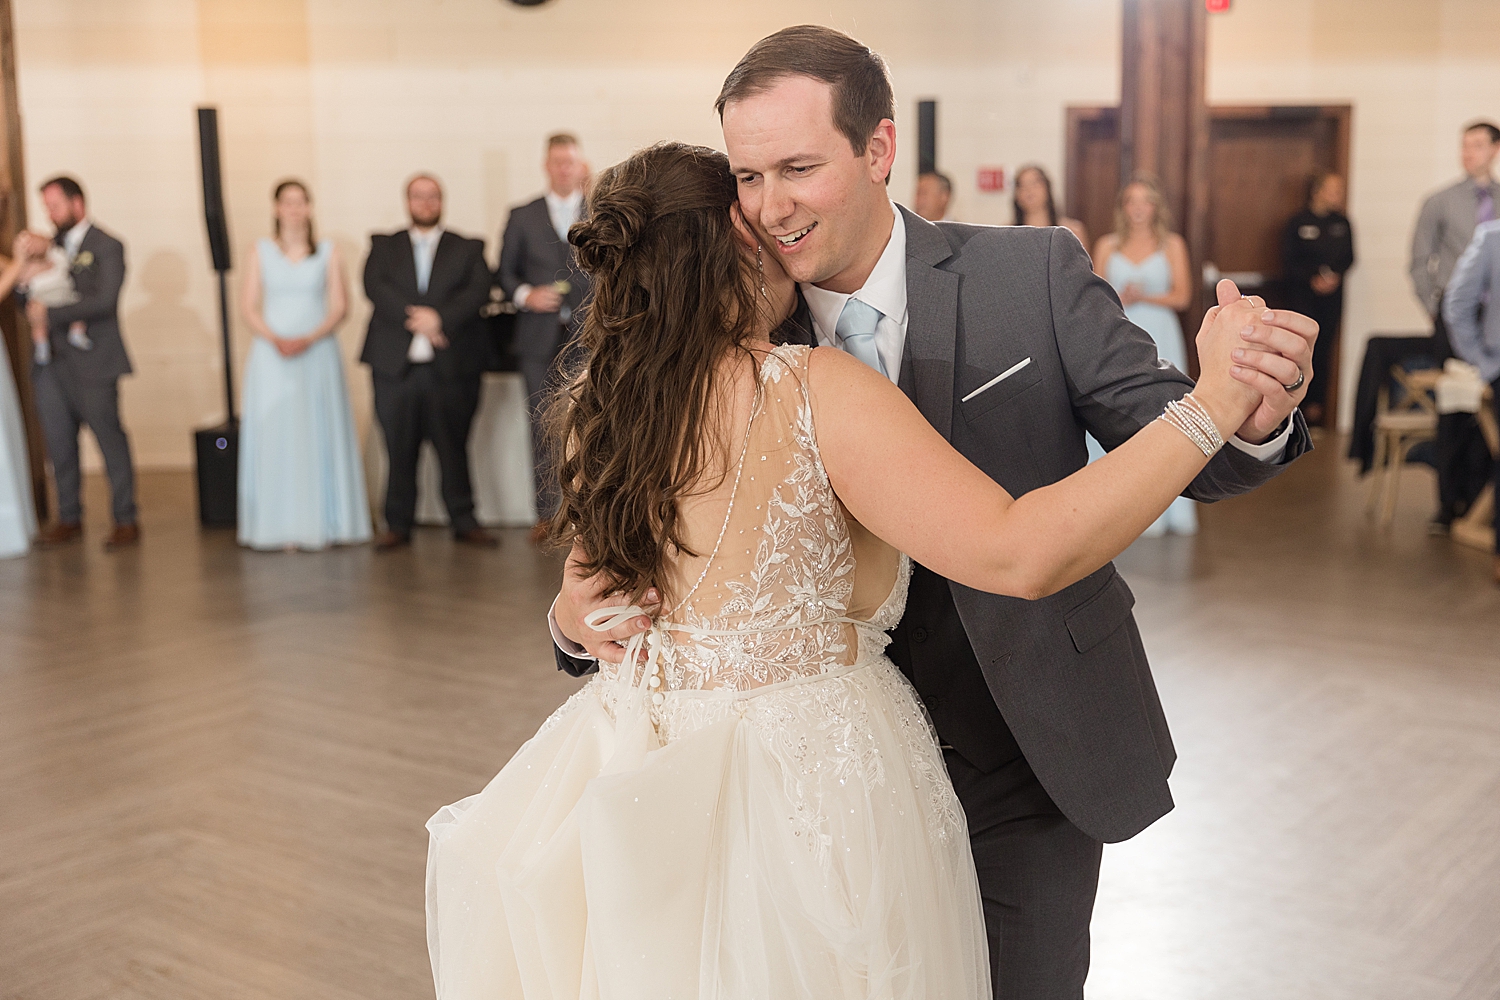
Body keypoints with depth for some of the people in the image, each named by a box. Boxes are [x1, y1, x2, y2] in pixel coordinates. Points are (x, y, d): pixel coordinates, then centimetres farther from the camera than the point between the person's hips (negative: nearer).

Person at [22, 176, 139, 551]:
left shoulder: (107, 247, -3)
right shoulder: (51, 246, 16)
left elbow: (104, 301, -16)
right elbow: (33, 299, 18)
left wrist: (51, 314, -17)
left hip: (91, 364, -6)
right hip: (50, 363, 6)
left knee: (111, 440, -2)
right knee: (60, 446, 10)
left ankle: (126, 521, 6)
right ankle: (69, 518, 21)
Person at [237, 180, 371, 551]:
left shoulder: (328, 252, 7)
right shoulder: (260, 252, 9)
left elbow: (340, 307, 1)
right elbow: (248, 306, 4)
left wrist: (309, 339, -14)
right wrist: (275, 339, -13)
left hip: (317, 354, 0)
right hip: (271, 356, 1)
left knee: (318, 435, -2)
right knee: (273, 434, -3)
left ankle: (321, 524, 3)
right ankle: (279, 526, -1)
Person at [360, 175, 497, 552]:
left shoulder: (467, 249, 12)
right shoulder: (384, 247, 15)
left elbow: (479, 290, -4)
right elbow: (374, 287, -3)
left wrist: (440, 318, -18)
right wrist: (414, 318, -16)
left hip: (451, 366, -1)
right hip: (395, 365, 1)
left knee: (454, 448, 2)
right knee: (399, 450, 3)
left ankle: (464, 522, 12)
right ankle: (398, 524, 13)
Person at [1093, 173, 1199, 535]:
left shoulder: (1172, 244, 7)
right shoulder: (1107, 246, 10)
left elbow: (1182, 296, 1)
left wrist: (1146, 297, -13)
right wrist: (1121, 299, -12)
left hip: (1160, 339, -1)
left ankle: (1166, 508, 2)